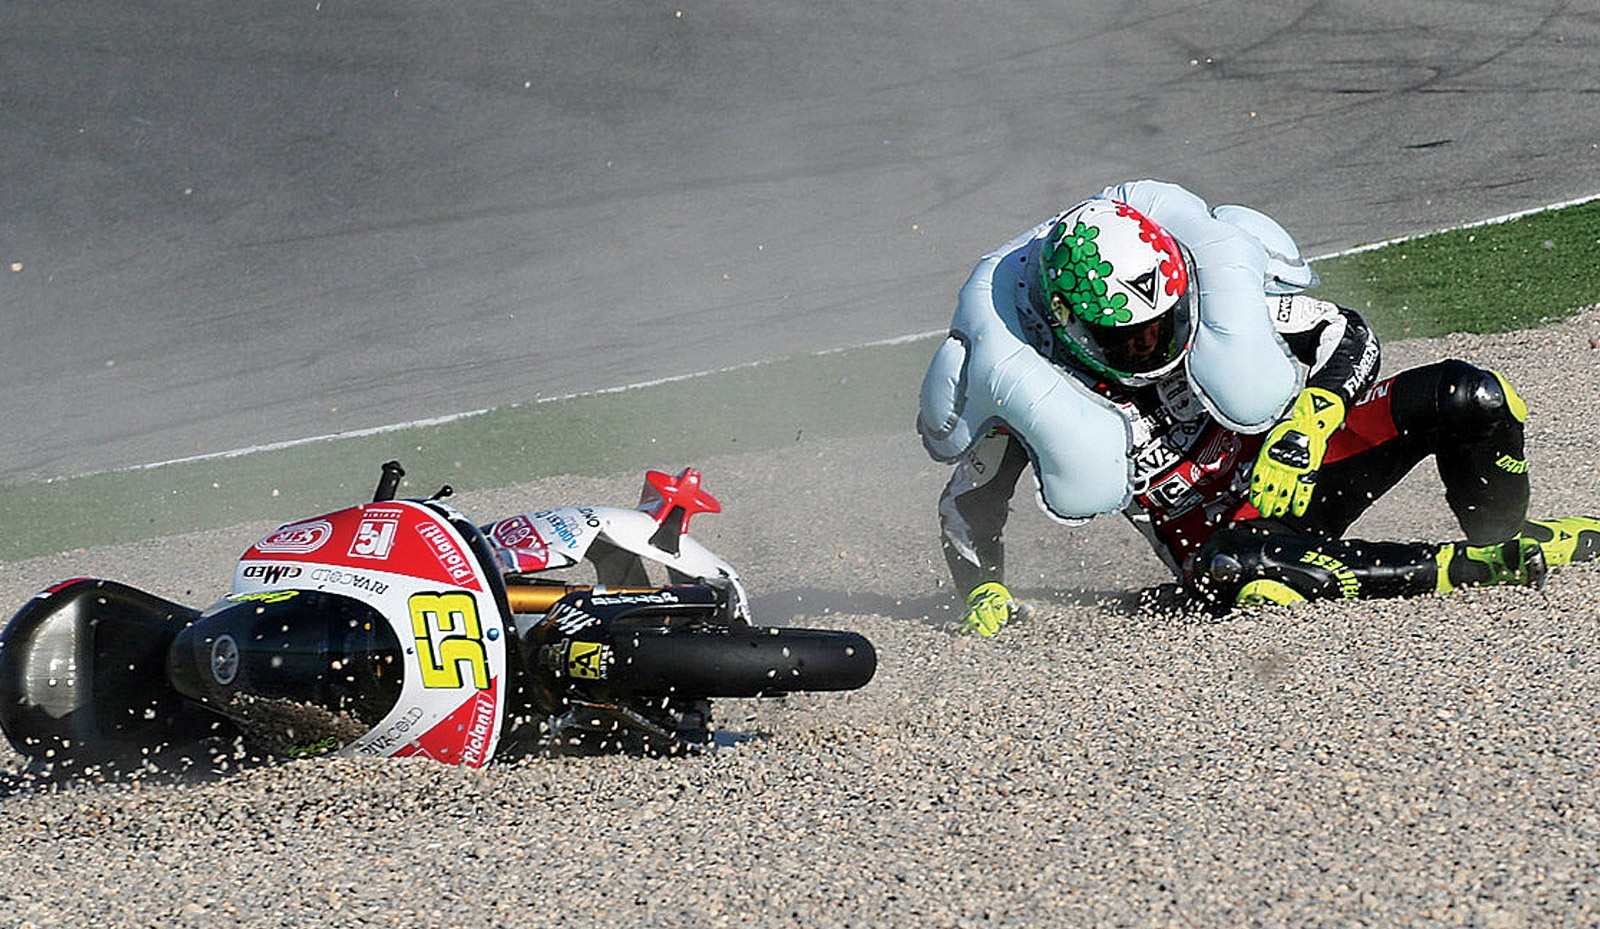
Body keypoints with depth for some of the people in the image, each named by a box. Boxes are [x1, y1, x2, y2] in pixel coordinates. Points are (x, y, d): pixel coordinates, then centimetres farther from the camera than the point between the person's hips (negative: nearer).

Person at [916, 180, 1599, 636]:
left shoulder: (1215, 286, -16)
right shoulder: (1014, 371, -18)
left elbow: (1349, 336, -8)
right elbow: (968, 502, -3)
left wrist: (1307, 425, -25)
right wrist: (983, 595, -16)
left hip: (1284, 464, 3)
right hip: (1207, 524, -2)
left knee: (1467, 396, -16)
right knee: (1225, 572, -41)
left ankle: (1505, 537, 13)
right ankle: (1479, 567, -30)